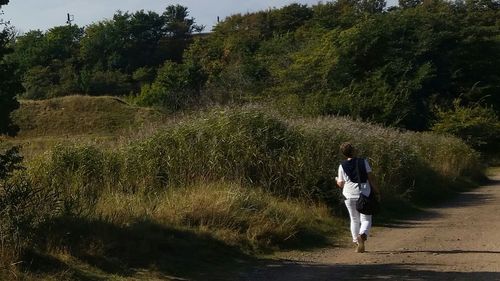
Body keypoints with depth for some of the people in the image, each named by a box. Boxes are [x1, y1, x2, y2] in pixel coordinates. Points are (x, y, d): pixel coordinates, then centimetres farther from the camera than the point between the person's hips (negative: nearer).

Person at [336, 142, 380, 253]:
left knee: (354, 220, 16)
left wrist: (337, 180, 26)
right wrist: (376, 191, 2)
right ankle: (362, 235, -28)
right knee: (366, 220, 2)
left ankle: (357, 243, 16)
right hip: (364, 195, -2)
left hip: (350, 196, 2)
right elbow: (371, 178, -6)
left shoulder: (342, 166, -1)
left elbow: (341, 184, 4)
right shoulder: (363, 162, -4)